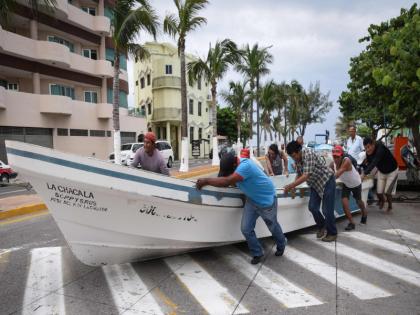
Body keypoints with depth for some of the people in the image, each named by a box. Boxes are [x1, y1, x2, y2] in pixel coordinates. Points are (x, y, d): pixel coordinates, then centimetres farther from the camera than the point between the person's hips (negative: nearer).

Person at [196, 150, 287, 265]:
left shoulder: (245, 166, -39)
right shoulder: (233, 165, -10)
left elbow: (227, 181, -46)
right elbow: (230, 182, 0)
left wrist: (206, 181, -38)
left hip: (266, 200, -7)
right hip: (251, 199, 7)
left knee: (273, 227, 19)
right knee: (246, 229, -2)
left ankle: (281, 246, 49)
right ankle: (257, 253, 20)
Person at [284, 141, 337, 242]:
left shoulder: (308, 154, -28)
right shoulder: (297, 159, -4)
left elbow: (306, 176, -34)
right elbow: (299, 174, 7)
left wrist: (291, 185, -33)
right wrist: (293, 186, -9)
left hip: (327, 181, -7)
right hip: (315, 184, 7)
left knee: (327, 210, -4)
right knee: (312, 207, -1)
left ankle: (332, 233, 14)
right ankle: (321, 226, 24)